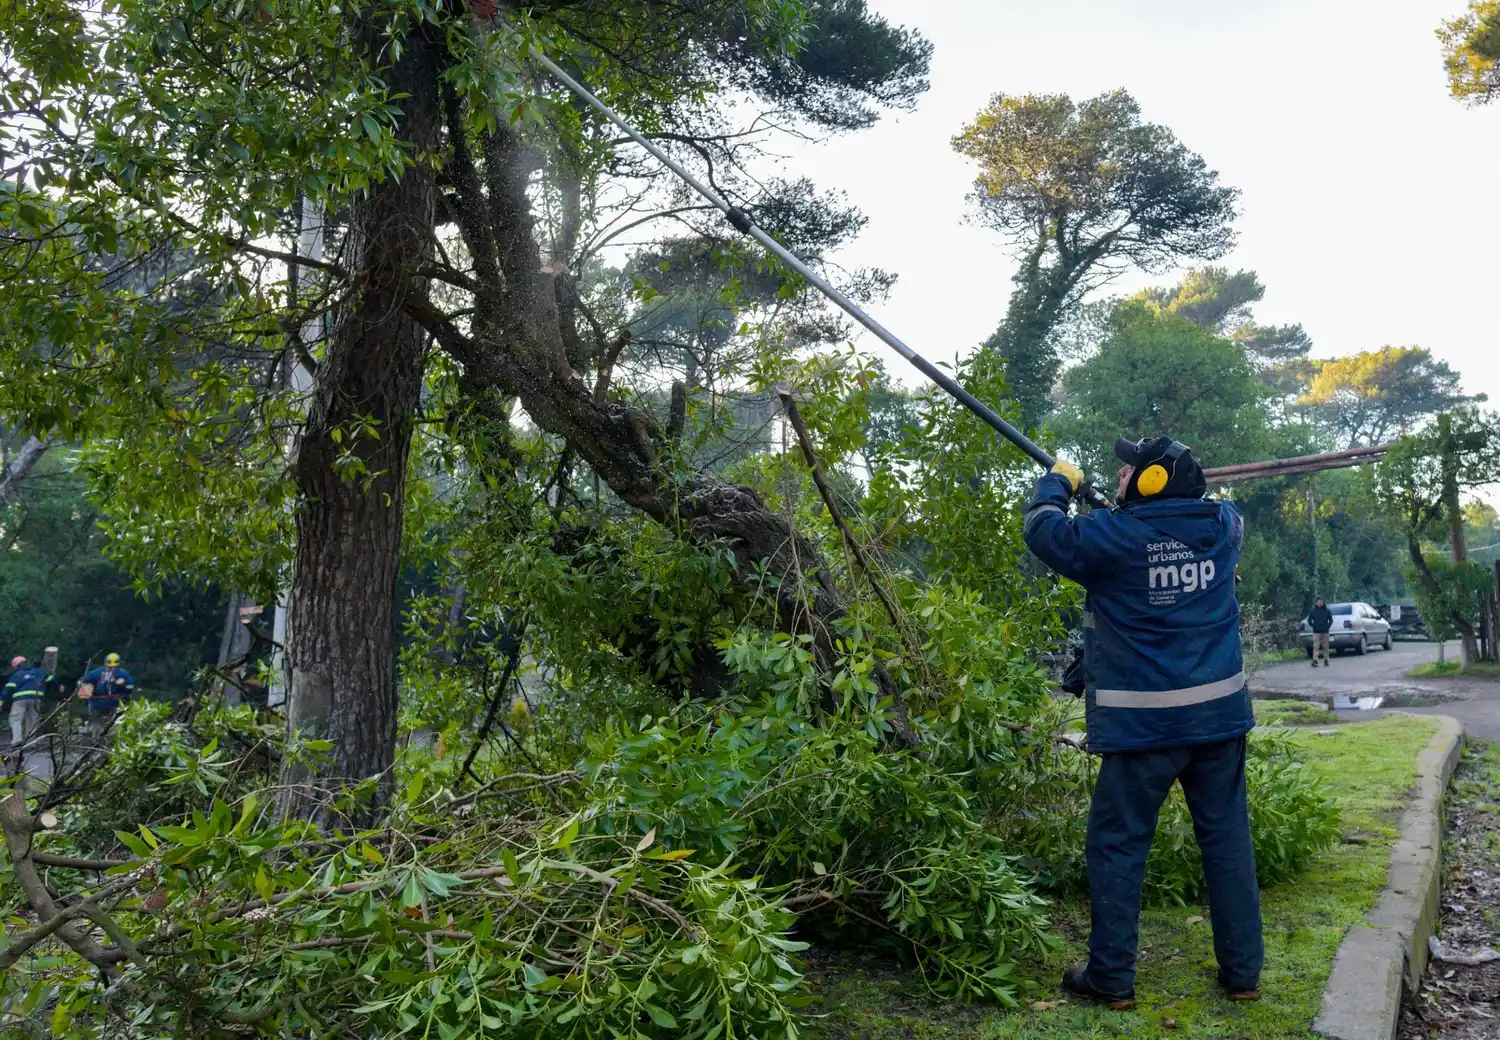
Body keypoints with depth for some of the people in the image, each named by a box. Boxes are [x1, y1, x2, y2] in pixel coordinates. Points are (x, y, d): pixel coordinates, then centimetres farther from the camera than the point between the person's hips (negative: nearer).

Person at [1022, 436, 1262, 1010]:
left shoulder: (1114, 535, -12)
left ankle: (1111, 978, 14)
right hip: (1219, 714, 5)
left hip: (1143, 723, -5)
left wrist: (1059, 482, 20)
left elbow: (1043, 528, 1)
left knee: (1117, 845, 6)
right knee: (1227, 839, 15)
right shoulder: (1220, 526, 3)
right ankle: (1243, 972, 25)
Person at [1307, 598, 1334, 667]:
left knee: (1325, 647, 8)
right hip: (1316, 632, -1)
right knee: (1316, 646, -8)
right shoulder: (1313, 611, 2)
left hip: (1325, 632, 1)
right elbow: (1309, 620, 9)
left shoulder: (1327, 611, 4)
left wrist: (1328, 627, 0)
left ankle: (1326, 661, 19)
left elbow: (1331, 620, 11)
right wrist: (1313, 626, 0)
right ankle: (1314, 661, -15)